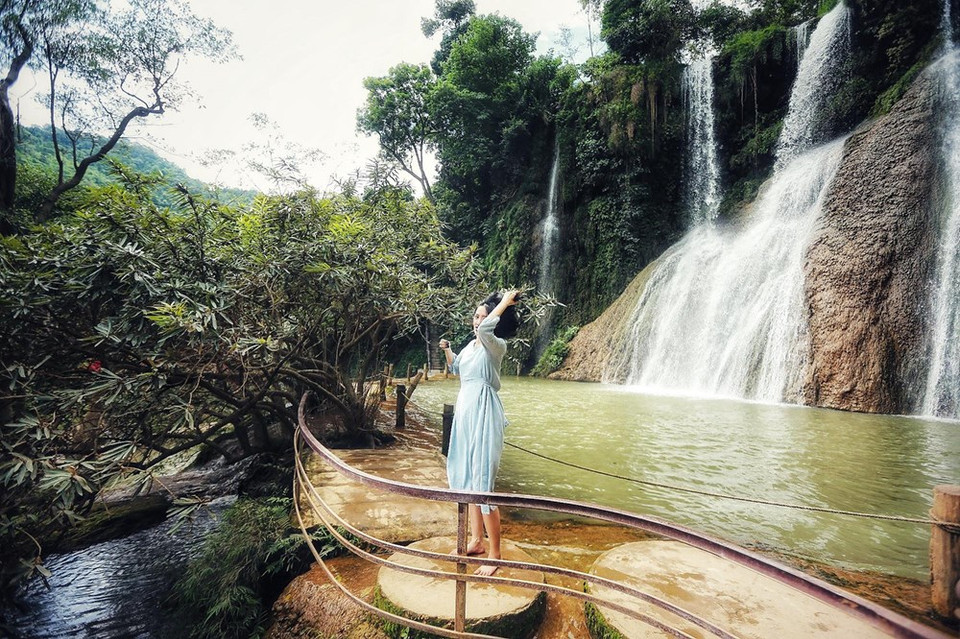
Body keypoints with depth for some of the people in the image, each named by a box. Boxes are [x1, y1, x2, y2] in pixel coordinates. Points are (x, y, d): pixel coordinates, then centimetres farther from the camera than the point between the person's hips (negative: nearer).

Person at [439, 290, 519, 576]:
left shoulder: (496, 345, -13)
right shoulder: (471, 345, 12)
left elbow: (485, 328, -36)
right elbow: (456, 368, 29)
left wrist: (505, 302, -24)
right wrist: (447, 350, 13)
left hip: (483, 415, -9)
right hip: (465, 413, 9)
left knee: (483, 482, -6)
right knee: (466, 478, 17)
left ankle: (494, 555, 9)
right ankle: (477, 540, 32)